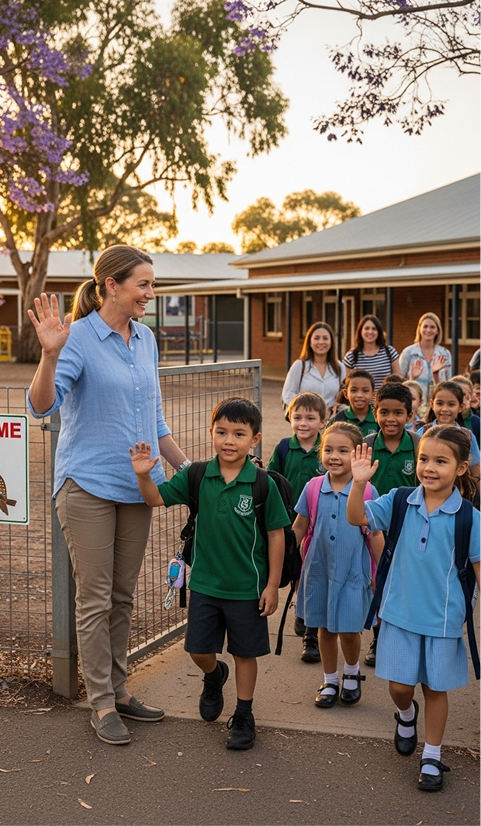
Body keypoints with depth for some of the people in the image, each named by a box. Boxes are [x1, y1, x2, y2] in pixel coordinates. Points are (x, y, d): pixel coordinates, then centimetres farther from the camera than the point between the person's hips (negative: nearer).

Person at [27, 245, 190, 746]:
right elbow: (42, 406, -21)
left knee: (123, 597, 14)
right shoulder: (79, 337, -11)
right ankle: (101, 704, 12)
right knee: (95, 600, 1)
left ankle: (118, 690, 26)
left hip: (136, 485, 6)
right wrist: (50, 354, -37)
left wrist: (187, 468, 18)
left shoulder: (145, 339, 9)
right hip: (88, 484, -6)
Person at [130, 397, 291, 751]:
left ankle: (244, 716, 29)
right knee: (199, 649, 10)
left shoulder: (263, 484, -13)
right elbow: (157, 498, -2)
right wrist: (144, 474, -23)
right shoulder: (198, 477, -5)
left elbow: (276, 535, -8)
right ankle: (214, 675, 45)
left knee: (245, 652, 11)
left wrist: (272, 585, -7)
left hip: (247, 587, -3)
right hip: (205, 583, 3)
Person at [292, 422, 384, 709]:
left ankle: (352, 672, 31)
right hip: (319, 570, 2)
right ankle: (330, 681, 33)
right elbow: (299, 528, 6)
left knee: (348, 630, 1)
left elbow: (375, 535, -2)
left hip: (353, 572, -2)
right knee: (325, 629, 13)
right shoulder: (313, 488, -3)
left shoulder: (367, 491, -9)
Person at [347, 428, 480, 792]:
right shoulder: (401, 502, -7)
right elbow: (357, 517, -12)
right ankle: (406, 714, 44)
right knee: (399, 684, 8)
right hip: (400, 611, 2)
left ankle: (432, 757, 29)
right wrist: (359, 483, -29)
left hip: (443, 617, -1)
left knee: (435, 687, 11)